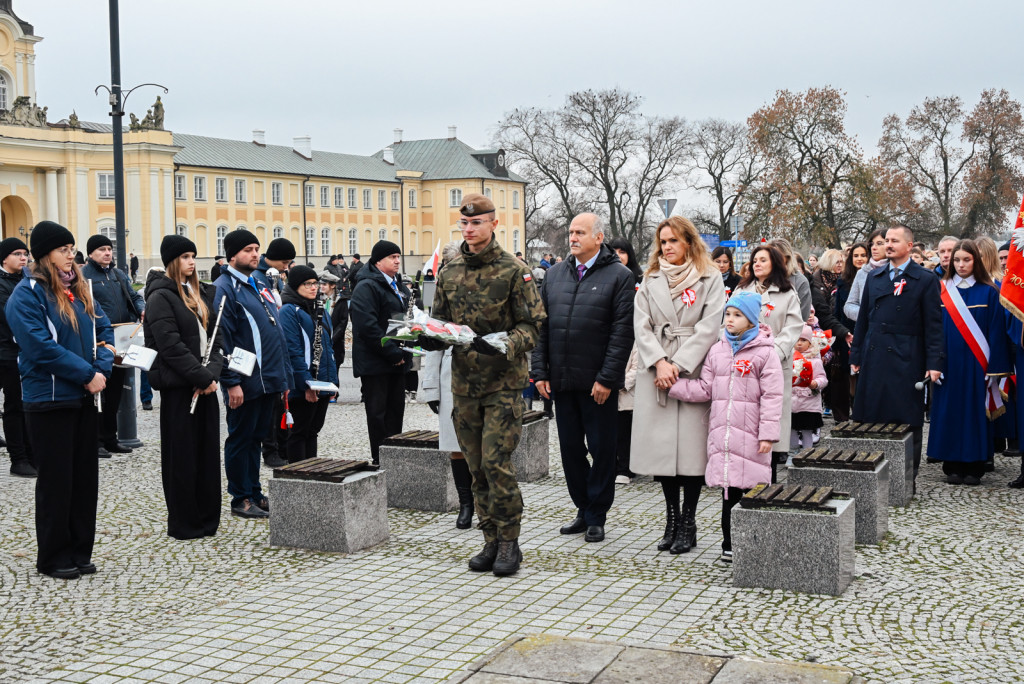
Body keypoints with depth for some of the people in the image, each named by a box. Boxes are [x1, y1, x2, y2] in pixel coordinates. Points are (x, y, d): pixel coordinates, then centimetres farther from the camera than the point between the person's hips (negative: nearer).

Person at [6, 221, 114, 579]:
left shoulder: (79, 290, 12)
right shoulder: (27, 294, -11)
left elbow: (104, 330, 12)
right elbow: (40, 347, -20)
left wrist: (102, 368, -7)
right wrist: (87, 374, -18)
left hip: (84, 396, 7)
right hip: (48, 398, -7)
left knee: (85, 475, 10)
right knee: (56, 479, 1)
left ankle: (79, 551, 21)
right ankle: (53, 557, 14)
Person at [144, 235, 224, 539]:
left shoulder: (202, 293, 14)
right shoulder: (161, 297, -9)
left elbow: (214, 337, 10)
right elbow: (171, 346, -17)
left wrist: (212, 374, -7)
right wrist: (202, 377, -18)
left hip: (204, 385, 7)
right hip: (178, 387, -7)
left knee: (208, 450, 11)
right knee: (182, 456, 1)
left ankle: (207, 519, 21)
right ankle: (183, 523, 11)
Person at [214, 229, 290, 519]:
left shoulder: (260, 282, 15)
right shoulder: (224, 288, -11)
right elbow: (222, 339, -17)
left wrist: (282, 373, 18)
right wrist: (231, 382, -20)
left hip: (268, 378, 8)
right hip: (246, 381, -8)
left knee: (257, 436, 15)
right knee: (241, 438, 2)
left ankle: (254, 493, 24)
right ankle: (241, 500, 10)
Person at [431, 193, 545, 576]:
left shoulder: (514, 270, -5)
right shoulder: (450, 273, 10)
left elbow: (532, 325, -7)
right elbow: (439, 321, 18)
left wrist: (504, 345, -25)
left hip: (504, 382, -5)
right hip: (464, 382, 5)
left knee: (496, 463, -10)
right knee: (477, 468, 9)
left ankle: (509, 542, 4)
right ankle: (491, 542, 19)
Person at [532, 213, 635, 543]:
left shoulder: (619, 276, -4)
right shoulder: (555, 274, 12)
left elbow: (623, 331, -9)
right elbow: (541, 326, 12)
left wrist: (607, 378, -14)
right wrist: (539, 371, 4)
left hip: (598, 383, -5)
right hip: (562, 380, 5)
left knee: (601, 450, 4)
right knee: (570, 449, 11)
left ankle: (596, 517, 15)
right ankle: (584, 510, 24)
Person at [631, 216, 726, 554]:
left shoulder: (710, 279, 3)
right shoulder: (651, 281, 14)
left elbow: (709, 327, -6)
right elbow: (641, 326, 6)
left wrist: (679, 365, -12)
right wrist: (659, 362, -9)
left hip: (693, 371, -3)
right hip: (655, 374, 3)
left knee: (691, 447, -3)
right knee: (661, 446, 3)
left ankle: (688, 523, 7)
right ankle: (671, 520, 14)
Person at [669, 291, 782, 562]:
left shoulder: (765, 352, -2)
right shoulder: (717, 351, 12)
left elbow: (771, 396, -5)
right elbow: (705, 389, 10)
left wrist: (767, 434, -11)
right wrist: (673, 384, -1)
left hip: (751, 435, -4)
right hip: (722, 431, 4)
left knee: (754, 489, -1)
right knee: (729, 489, 7)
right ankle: (730, 545, 14)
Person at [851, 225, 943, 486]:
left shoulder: (925, 280, 0)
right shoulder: (874, 278, 13)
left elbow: (933, 325, -3)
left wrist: (934, 362, -9)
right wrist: (856, 356, 12)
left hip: (906, 361, -4)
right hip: (874, 358, 4)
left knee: (907, 420, 1)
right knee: (871, 418, 5)